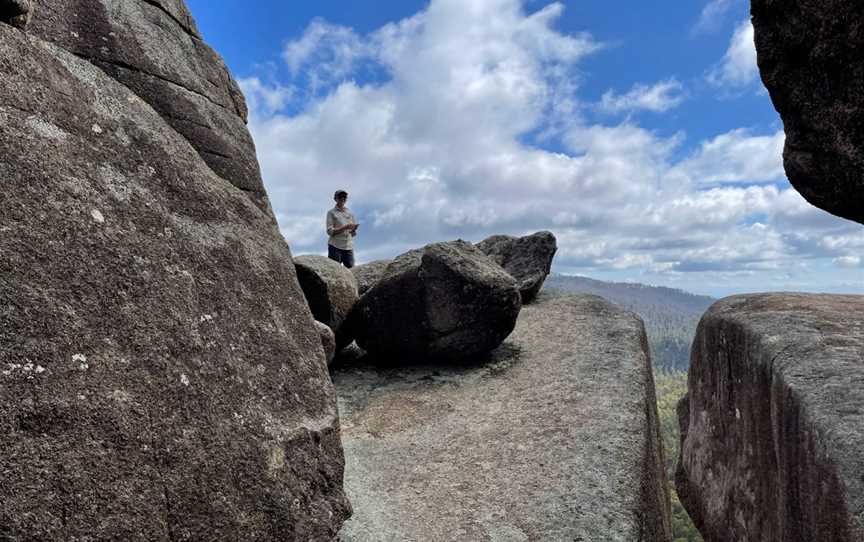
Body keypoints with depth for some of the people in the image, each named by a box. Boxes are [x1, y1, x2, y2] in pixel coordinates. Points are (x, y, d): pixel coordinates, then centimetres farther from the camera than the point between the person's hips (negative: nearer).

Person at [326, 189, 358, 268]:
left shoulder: (350, 213, 16)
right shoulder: (331, 213, 5)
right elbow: (330, 231, -5)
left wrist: (353, 230, -8)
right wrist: (345, 228, -16)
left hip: (349, 247, 4)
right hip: (335, 246, -4)